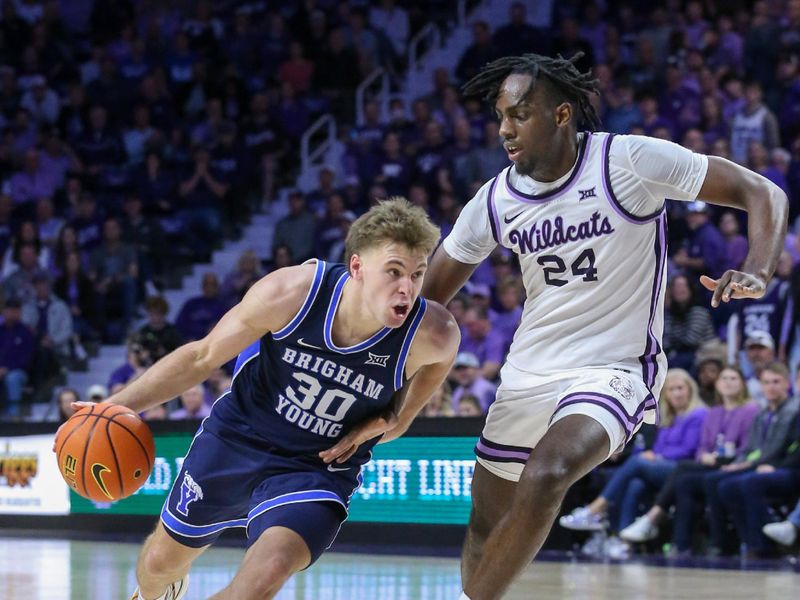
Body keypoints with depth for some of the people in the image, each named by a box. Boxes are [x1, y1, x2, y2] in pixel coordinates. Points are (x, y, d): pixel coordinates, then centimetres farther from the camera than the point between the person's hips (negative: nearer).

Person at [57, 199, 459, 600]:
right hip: (237, 435, 1)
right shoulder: (291, 292, -28)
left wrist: (397, 419, -10)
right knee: (163, 560, 21)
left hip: (317, 469, -1)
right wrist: (118, 406, -16)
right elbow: (204, 357, -12)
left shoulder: (432, 336, -27)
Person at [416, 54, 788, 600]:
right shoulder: (496, 201, -1)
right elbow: (427, 298, 7)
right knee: (487, 525, 13)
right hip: (528, 373, 6)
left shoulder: (632, 160, -14)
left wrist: (756, 275, -30)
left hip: (612, 371, -6)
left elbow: (763, 194, -12)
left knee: (543, 478, -32)